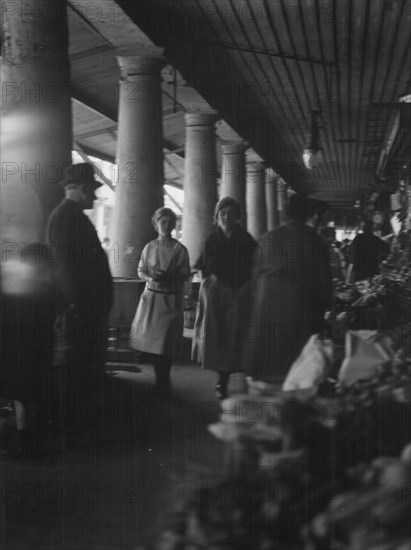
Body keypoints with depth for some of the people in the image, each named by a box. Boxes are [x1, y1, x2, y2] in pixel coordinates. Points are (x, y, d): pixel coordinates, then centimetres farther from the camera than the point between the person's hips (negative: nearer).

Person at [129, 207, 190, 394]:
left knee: (166, 343, -4)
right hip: (151, 297, 3)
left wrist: (167, 277, -19)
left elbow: (184, 274, -2)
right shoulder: (149, 248, 6)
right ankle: (161, 377, 20)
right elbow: (140, 271, 9)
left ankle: (163, 382, 12)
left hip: (171, 300, -2)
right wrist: (150, 278, -12)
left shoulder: (180, 249, -1)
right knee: (149, 339, 2)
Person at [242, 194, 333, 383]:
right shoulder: (313, 239, -2)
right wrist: (324, 304, 10)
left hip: (266, 304, 2)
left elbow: (255, 274, 8)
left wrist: (254, 301, 16)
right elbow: (324, 277, 0)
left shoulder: (267, 238, 4)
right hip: (301, 304, -2)